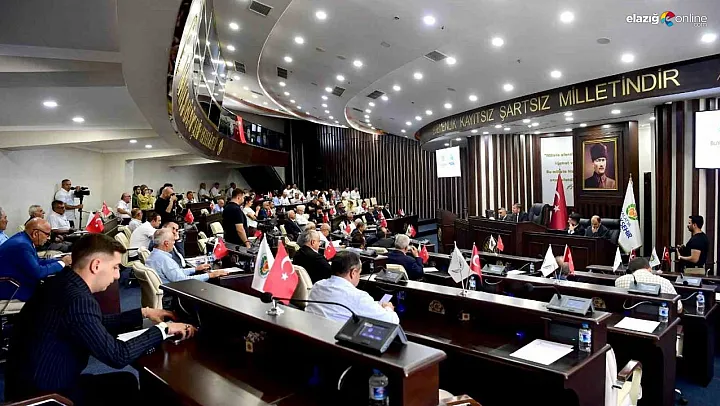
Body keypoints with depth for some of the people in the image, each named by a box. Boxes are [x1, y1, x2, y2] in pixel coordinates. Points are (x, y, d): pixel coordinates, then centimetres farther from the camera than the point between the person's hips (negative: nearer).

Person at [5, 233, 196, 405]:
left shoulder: (65, 283, -1)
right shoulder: (77, 300, -29)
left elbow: (99, 324, 15)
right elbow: (117, 355, -25)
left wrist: (143, 313, 14)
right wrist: (163, 329, -14)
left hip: (36, 382, 8)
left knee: (126, 381, 15)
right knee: (126, 385, 8)